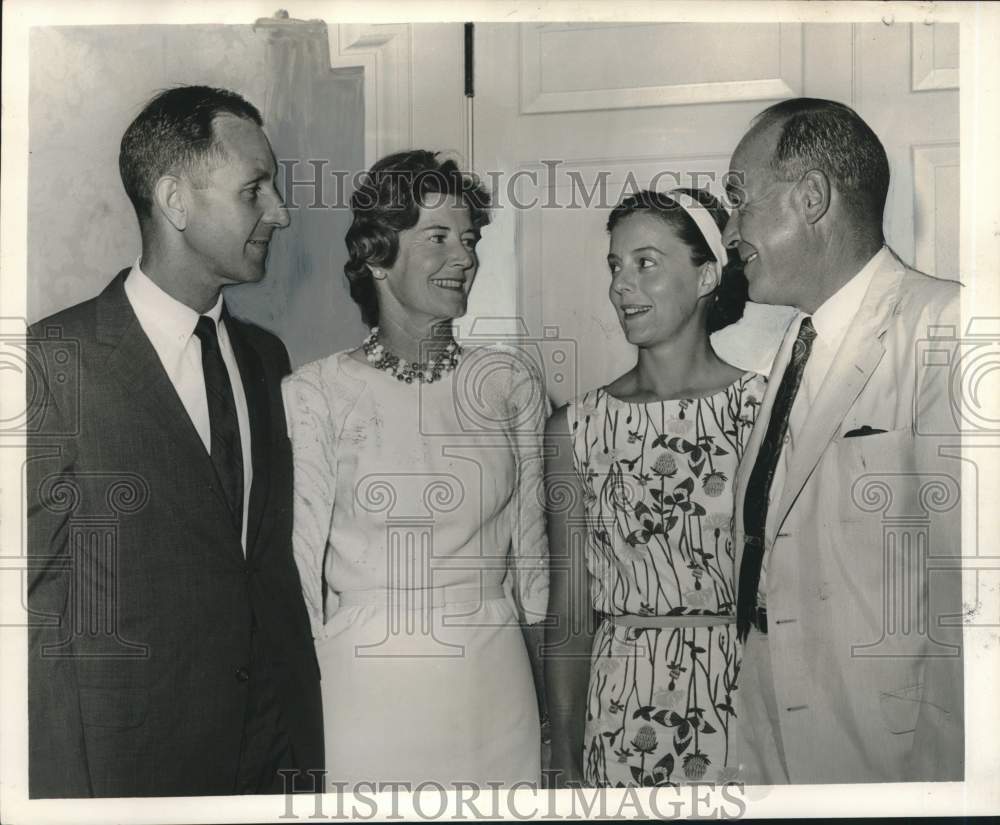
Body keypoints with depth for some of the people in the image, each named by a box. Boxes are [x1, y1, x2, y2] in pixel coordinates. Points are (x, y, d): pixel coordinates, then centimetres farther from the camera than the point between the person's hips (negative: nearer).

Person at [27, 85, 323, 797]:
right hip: (127, 764, -5)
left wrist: (304, 743, 6)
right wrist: (66, 789, -12)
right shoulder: (55, 362, -14)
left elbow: (277, 567, 9)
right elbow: (35, 598, -12)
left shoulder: (265, 357, 6)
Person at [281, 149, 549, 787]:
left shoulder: (512, 381, 1)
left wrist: (553, 708, 10)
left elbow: (529, 545, 8)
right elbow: (300, 565, -3)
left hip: (495, 685, 3)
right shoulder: (315, 393, -8)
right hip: (365, 688, -2)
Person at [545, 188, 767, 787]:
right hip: (619, 709, 1)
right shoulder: (575, 428, 1)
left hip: (745, 696, -1)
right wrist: (565, 760, 2)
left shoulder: (766, 405, -4)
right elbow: (570, 619, 3)